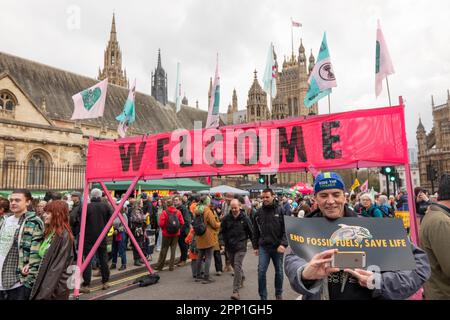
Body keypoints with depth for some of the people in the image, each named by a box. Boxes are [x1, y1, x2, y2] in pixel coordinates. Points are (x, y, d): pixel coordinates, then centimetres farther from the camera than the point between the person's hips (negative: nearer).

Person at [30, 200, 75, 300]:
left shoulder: (64, 236, -18)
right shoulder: (50, 232, 10)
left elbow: (58, 266, -20)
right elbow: (43, 260, 15)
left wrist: (45, 292, -19)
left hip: (55, 289, -8)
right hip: (44, 282, 8)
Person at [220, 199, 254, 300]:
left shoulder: (245, 218, -8)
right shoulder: (226, 218, -2)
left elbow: (250, 231, 2)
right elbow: (222, 231, 10)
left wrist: (244, 239, 4)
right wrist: (226, 241, 6)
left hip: (241, 247, -4)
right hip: (230, 246, 4)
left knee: (237, 267, -11)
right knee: (234, 265, 20)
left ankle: (236, 291, -8)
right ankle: (242, 277, 50)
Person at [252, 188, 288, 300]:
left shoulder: (281, 210, -6)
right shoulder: (259, 212, 2)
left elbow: (287, 229, -9)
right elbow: (255, 231, 9)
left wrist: (283, 244, -18)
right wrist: (255, 246, 9)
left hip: (278, 247, -1)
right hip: (263, 247, 2)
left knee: (279, 271, 13)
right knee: (261, 271, -2)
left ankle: (279, 293, 33)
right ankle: (263, 296, 13)